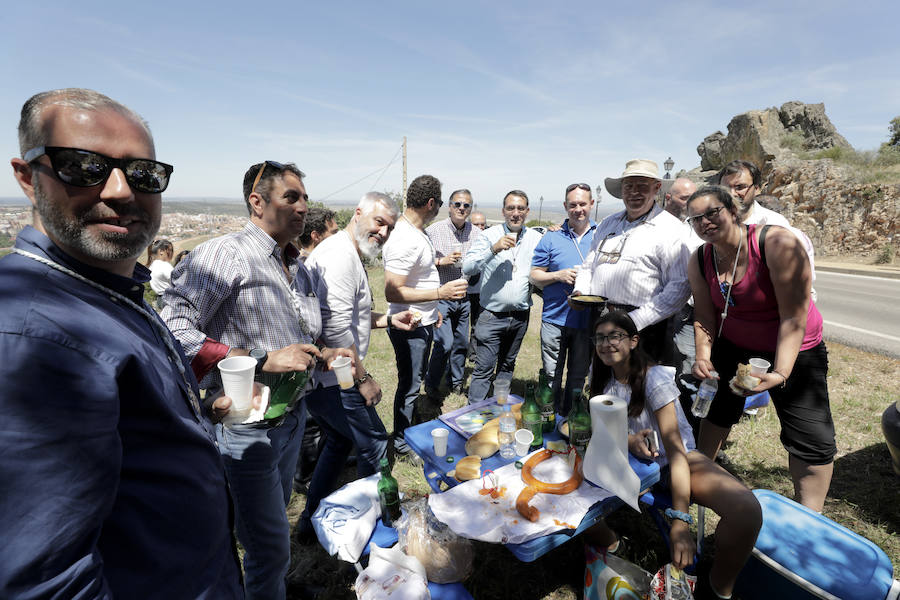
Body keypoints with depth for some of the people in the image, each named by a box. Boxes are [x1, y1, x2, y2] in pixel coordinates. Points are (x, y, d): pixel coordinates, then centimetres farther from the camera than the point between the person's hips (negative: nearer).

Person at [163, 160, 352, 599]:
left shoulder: (302, 270, 9)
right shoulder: (223, 255, -18)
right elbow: (172, 331, -28)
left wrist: (323, 356, -1)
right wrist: (262, 360, -29)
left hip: (292, 416, 8)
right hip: (247, 426, -8)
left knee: (277, 513, 27)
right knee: (271, 547, 8)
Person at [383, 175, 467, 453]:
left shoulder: (416, 232, 6)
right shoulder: (404, 240, -27)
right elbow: (392, 292, -30)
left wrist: (432, 308, 21)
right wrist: (440, 293, -32)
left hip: (423, 322, 10)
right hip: (410, 326, -10)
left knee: (415, 379, 28)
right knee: (409, 384, 7)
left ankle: (413, 414, 51)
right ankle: (402, 443, 26)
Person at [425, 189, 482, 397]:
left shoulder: (477, 233, 6)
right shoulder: (434, 230, -7)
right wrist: (442, 261, -20)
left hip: (466, 298, 5)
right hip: (441, 297, -4)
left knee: (461, 343, 13)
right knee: (445, 344, -9)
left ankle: (456, 382, 34)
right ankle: (431, 385, 14)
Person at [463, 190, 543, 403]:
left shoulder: (536, 238, 5)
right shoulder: (490, 235, -5)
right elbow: (467, 268, -16)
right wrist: (494, 249, -27)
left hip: (520, 317, 4)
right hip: (492, 316, -4)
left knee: (507, 366, 20)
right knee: (484, 369, -2)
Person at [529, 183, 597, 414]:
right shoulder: (551, 238, 3)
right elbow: (535, 276, 3)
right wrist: (559, 275, -14)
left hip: (588, 321, 1)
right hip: (555, 319, -1)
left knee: (578, 377, 15)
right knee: (551, 377, 6)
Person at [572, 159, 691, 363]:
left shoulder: (670, 228, -4)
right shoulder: (607, 224, 16)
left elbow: (680, 286, -11)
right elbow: (588, 266, 24)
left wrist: (636, 320, -18)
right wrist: (580, 291, 3)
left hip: (641, 329, -5)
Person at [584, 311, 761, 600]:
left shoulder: (654, 377, -19)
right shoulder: (602, 378, -3)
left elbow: (675, 448, -24)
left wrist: (680, 522, -31)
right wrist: (628, 440, -23)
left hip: (678, 462, -3)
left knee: (746, 511, -32)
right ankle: (610, 548, 10)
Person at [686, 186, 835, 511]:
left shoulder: (778, 243, -26)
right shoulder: (699, 260, -10)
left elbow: (794, 316, -27)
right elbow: (704, 316, -5)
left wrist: (780, 373, -35)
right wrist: (703, 355, -21)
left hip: (793, 351, -3)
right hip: (732, 347, 4)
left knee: (812, 441, -4)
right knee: (718, 409, 17)